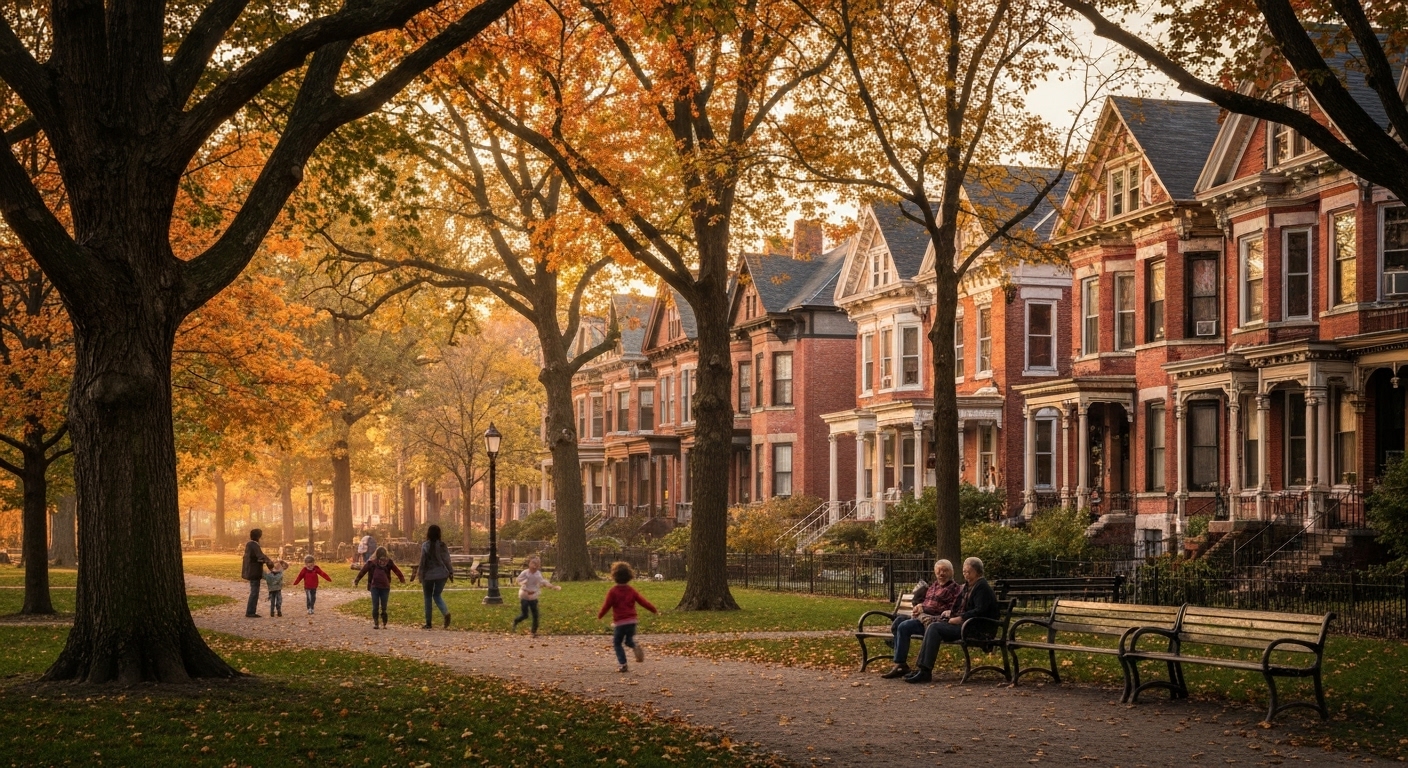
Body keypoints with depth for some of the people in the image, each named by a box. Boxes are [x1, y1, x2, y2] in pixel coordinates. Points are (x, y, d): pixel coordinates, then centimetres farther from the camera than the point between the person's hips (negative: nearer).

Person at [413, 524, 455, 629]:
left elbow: (423, 561, -8)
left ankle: (428, 623, 11)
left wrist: (419, 574, 0)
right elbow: (447, 560, 3)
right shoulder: (442, 545, 0)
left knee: (428, 597, 10)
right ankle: (446, 612, -12)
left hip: (428, 574, -3)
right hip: (441, 574, 3)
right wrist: (451, 573, 12)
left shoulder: (425, 545, -10)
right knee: (437, 595, 17)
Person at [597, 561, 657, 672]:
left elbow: (607, 605, -5)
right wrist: (654, 610, 19)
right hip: (632, 621, 4)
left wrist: (599, 615, 13)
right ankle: (636, 646, -15)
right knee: (629, 641, 20)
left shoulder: (612, 591, -6)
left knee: (617, 643, 11)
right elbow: (642, 601, 8)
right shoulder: (631, 590, 6)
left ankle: (623, 664, -1)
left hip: (619, 622, -4)